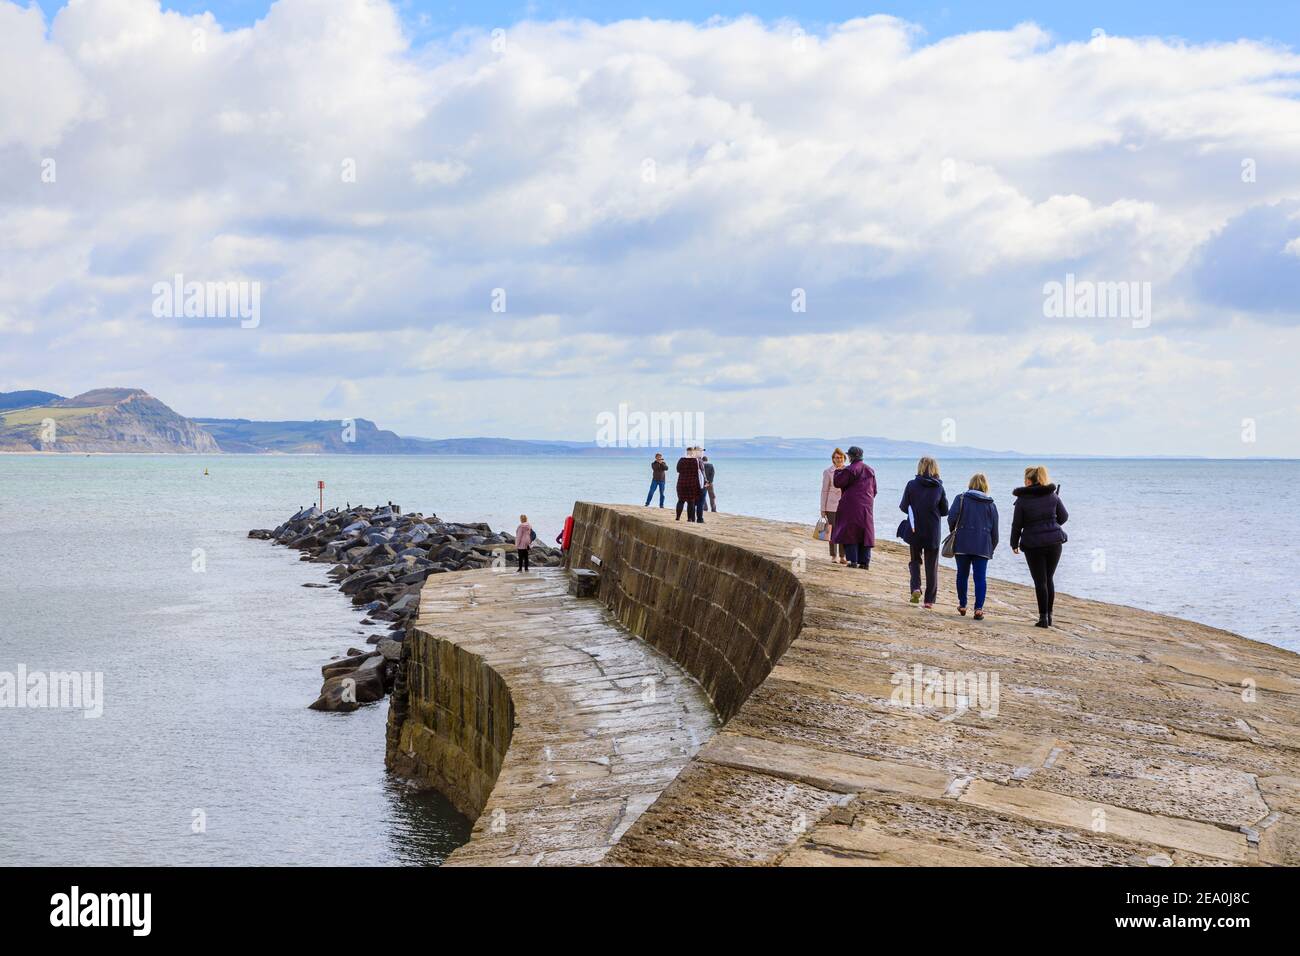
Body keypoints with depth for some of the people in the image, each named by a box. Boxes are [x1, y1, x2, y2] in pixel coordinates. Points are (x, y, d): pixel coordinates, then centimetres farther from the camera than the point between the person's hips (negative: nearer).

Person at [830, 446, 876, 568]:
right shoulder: (870, 470, 11)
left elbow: (837, 483, -10)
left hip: (852, 506, -6)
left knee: (849, 533, 0)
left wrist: (838, 472, 8)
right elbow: (874, 490, 16)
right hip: (867, 507, 6)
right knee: (865, 534, 8)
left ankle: (853, 560, -6)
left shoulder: (850, 470, -12)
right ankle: (865, 562, 3)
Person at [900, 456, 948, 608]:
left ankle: (916, 588, -5)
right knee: (932, 566, 11)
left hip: (915, 531, 0)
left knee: (915, 560, 18)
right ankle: (930, 599, 11)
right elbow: (945, 511, 1)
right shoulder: (939, 488, -5)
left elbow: (904, 507, -4)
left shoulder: (912, 485, -8)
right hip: (933, 533, 0)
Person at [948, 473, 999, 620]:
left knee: (962, 574, 12)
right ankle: (978, 608, -9)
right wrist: (992, 547, 18)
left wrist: (953, 531, 9)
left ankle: (962, 605, 19)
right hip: (983, 546, 0)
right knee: (980, 577, 0)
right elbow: (994, 529, 7)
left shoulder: (961, 498, 1)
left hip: (962, 543, 0)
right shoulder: (991, 504, 6)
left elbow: (952, 517, -10)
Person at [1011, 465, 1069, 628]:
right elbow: (1064, 517, 9)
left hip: (1033, 544, -3)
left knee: (1040, 581, 3)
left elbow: (1017, 525, -3)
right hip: (1054, 541, 3)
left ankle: (1043, 617, 0)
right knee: (1049, 579, 15)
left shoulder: (1022, 500, -7)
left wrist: (1014, 544, 10)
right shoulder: (1053, 496, 1)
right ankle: (1049, 615, 17)